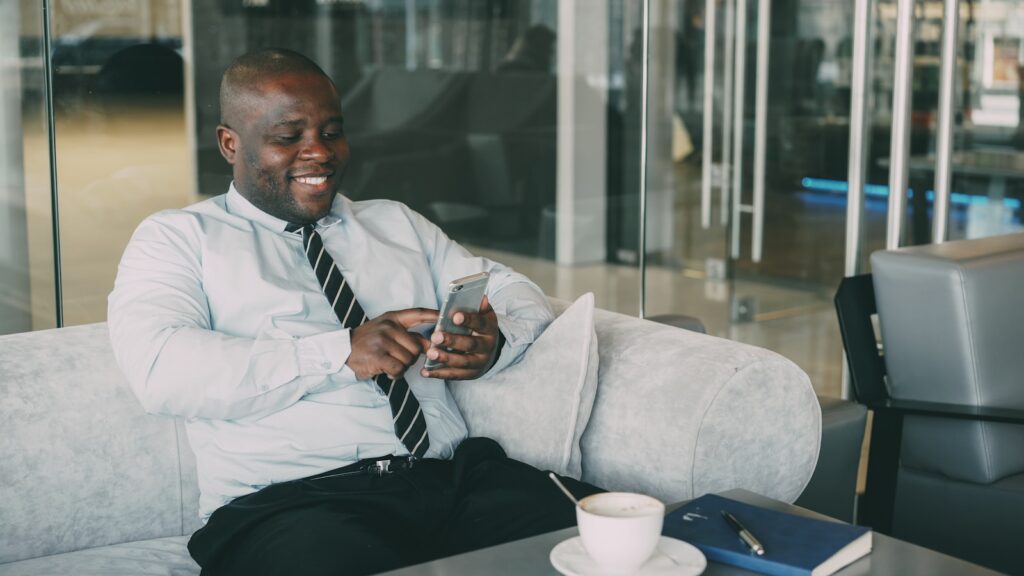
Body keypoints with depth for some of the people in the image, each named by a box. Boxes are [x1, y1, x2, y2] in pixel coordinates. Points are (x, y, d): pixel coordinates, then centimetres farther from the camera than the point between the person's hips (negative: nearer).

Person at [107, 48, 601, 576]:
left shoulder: (397, 224, 26)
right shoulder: (178, 237, 11)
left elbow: (519, 296, 22)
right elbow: (160, 370, -7)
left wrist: (493, 342, -4)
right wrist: (340, 353, -14)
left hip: (451, 475, 4)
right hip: (290, 499, -4)